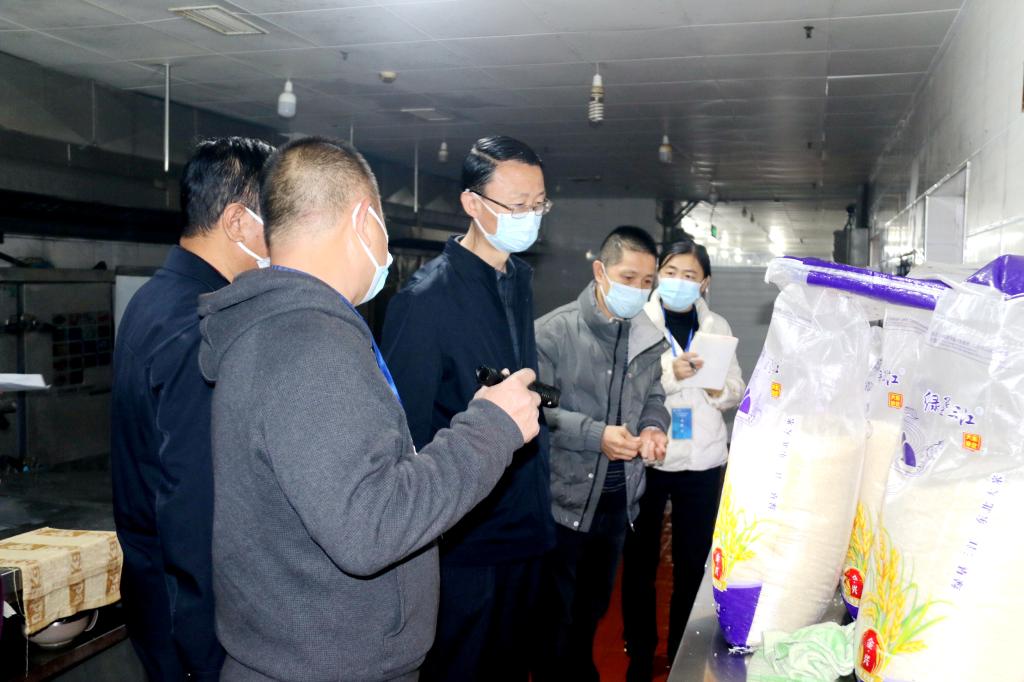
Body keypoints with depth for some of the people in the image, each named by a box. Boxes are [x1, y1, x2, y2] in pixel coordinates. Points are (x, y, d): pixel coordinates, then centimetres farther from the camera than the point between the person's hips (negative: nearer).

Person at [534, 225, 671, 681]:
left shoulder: (649, 340, 5)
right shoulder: (554, 331, -14)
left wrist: (653, 428, -7)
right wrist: (596, 435, -27)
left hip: (619, 498, 6)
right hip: (564, 497, -5)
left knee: (594, 608, 24)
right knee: (556, 614, 10)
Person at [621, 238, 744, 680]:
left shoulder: (717, 327, 8)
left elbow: (736, 392, 8)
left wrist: (718, 389, -13)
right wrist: (670, 374, -24)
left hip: (702, 461, 3)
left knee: (692, 561, 10)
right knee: (640, 559, 7)